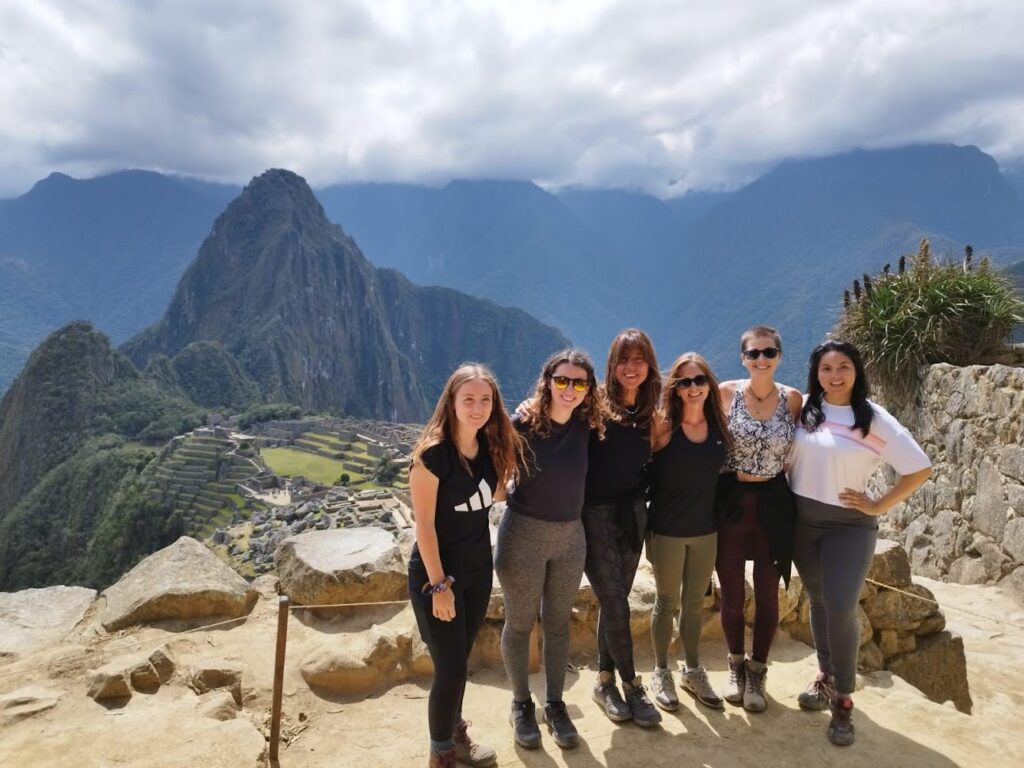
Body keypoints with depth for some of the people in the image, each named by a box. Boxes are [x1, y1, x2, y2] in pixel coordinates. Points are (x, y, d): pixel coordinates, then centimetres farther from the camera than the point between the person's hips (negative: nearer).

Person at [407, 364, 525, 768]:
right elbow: (424, 525, -19)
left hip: (477, 570, 6)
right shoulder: (433, 452, -22)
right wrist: (439, 585, -18)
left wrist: (510, 463, -2)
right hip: (435, 573, -6)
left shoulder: (490, 447, -2)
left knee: (459, 661, 20)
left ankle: (456, 734, 40)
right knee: (450, 668, 0)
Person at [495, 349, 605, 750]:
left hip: (571, 535, 4)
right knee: (520, 623, 12)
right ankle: (521, 705, 32)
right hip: (524, 534, -4)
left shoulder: (586, 425, -4)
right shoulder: (523, 423, -17)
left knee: (558, 623, 17)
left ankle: (555, 705, 34)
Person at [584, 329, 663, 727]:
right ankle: (632, 686, 17)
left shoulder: (648, 413, 7)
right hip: (596, 514, -5)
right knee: (616, 606, 0)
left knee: (613, 602, 13)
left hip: (633, 513, 5)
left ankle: (605, 682, 27)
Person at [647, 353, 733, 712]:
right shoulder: (663, 426, -15)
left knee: (695, 602, 18)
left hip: (706, 528, 4)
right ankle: (661, 672, 29)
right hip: (667, 530, -4)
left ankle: (693, 671, 35)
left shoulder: (719, 424, -2)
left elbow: (718, 470, 10)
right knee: (667, 602, 11)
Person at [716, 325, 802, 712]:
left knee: (767, 594, 11)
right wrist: (717, 486, -5)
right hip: (731, 500, -1)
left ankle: (757, 672, 30)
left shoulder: (792, 398, -2)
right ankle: (736, 666, 34)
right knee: (731, 593, 10)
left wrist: (792, 497, 2)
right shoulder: (726, 393, -6)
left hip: (773, 502, 1)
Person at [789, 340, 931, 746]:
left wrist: (878, 506, -9)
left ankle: (843, 700, 6)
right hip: (802, 521, 3)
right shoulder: (803, 409, -1)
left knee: (841, 608, -11)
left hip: (849, 526, -3)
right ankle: (825, 676, 34)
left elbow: (920, 469, -8)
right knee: (818, 602, 15)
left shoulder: (874, 419, -10)